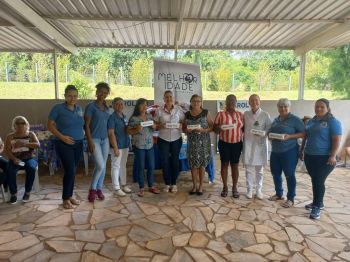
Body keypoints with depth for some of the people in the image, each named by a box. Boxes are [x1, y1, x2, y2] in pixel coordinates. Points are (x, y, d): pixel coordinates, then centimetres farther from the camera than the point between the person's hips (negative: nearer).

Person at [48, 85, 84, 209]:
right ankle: (65, 199, 8)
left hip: (78, 144, 5)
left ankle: (70, 196, 26)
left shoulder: (79, 108, 7)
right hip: (64, 144, -5)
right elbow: (50, 125, -7)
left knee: (72, 171, 12)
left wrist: (82, 134, 2)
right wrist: (62, 137, -17)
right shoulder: (58, 108, -8)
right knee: (70, 171, -9)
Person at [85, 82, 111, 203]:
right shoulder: (91, 106, -8)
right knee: (100, 165, -12)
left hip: (105, 139, 6)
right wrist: (90, 141, -17)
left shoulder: (107, 108, 11)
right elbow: (86, 125, -11)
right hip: (95, 139, -6)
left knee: (103, 166, 9)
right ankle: (92, 189, 7)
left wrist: (110, 138, 14)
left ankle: (99, 189, 22)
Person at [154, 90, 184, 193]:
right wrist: (161, 126, -19)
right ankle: (167, 184, 19)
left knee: (175, 160, 6)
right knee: (165, 161, 3)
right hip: (163, 139, 0)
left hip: (176, 139, 0)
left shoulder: (178, 109, 0)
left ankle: (174, 184, 21)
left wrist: (180, 126, -16)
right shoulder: (159, 110, -2)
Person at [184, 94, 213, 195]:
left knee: (202, 163, 4)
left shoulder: (206, 113, -2)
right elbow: (184, 128, 11)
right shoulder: (187, 114, 5)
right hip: (192, 142, 2)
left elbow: (212, 126, -2)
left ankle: (201, 186, 19)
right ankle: (194, 185, 19)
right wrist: (187, 130, -11)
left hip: (204, 142, -2)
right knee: (193, 164, 4)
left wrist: (203, 130, -18)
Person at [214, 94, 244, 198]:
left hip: (237, 143, 2)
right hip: (224, 143, -1)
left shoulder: (240, 114, 5)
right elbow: (215, 130, -2)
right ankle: (225, 187, 19)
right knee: (224, 164, 6)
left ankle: (234, 187, 19)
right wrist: (218, 127, -24)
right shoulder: (220, 114, -2)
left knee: (235, 165, 8)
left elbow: (244, 128, 8)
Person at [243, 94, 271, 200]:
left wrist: (263, 133, -20)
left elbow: (269, 129, -2)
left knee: (259, 169, 9)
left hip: (260, 144, -1)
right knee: (249, 168, 5)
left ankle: (259, 190, 23)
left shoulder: (265, 115, -2)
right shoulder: (246, 114, 4)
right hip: (248, 144, 1)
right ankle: (249, 190, 18)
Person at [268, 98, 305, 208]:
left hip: (289, 151, -6)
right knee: (275, 173, 12)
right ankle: (279, 194, 30)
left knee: (289, 175, 1)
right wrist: (270, 135, -3)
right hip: (275, 151, 7)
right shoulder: (276, 120, 12)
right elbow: (271, 132, 20)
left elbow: (304, 133, -12)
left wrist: (289, 136, -23)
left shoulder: (295, 119, -8)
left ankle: (290, 199, 14)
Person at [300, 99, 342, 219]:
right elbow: (306, 137, 20)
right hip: (309, 156, 7)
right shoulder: (311, 121, 12)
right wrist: (302, 150, 17)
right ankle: (318, 202, 29)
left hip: (324, 157, -7)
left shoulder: (333, 122, -9)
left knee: (319, 181, -3)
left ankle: (317, 207, 7)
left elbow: (337, 140, -14)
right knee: (314, 181, 14)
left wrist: (332, 156, -21)